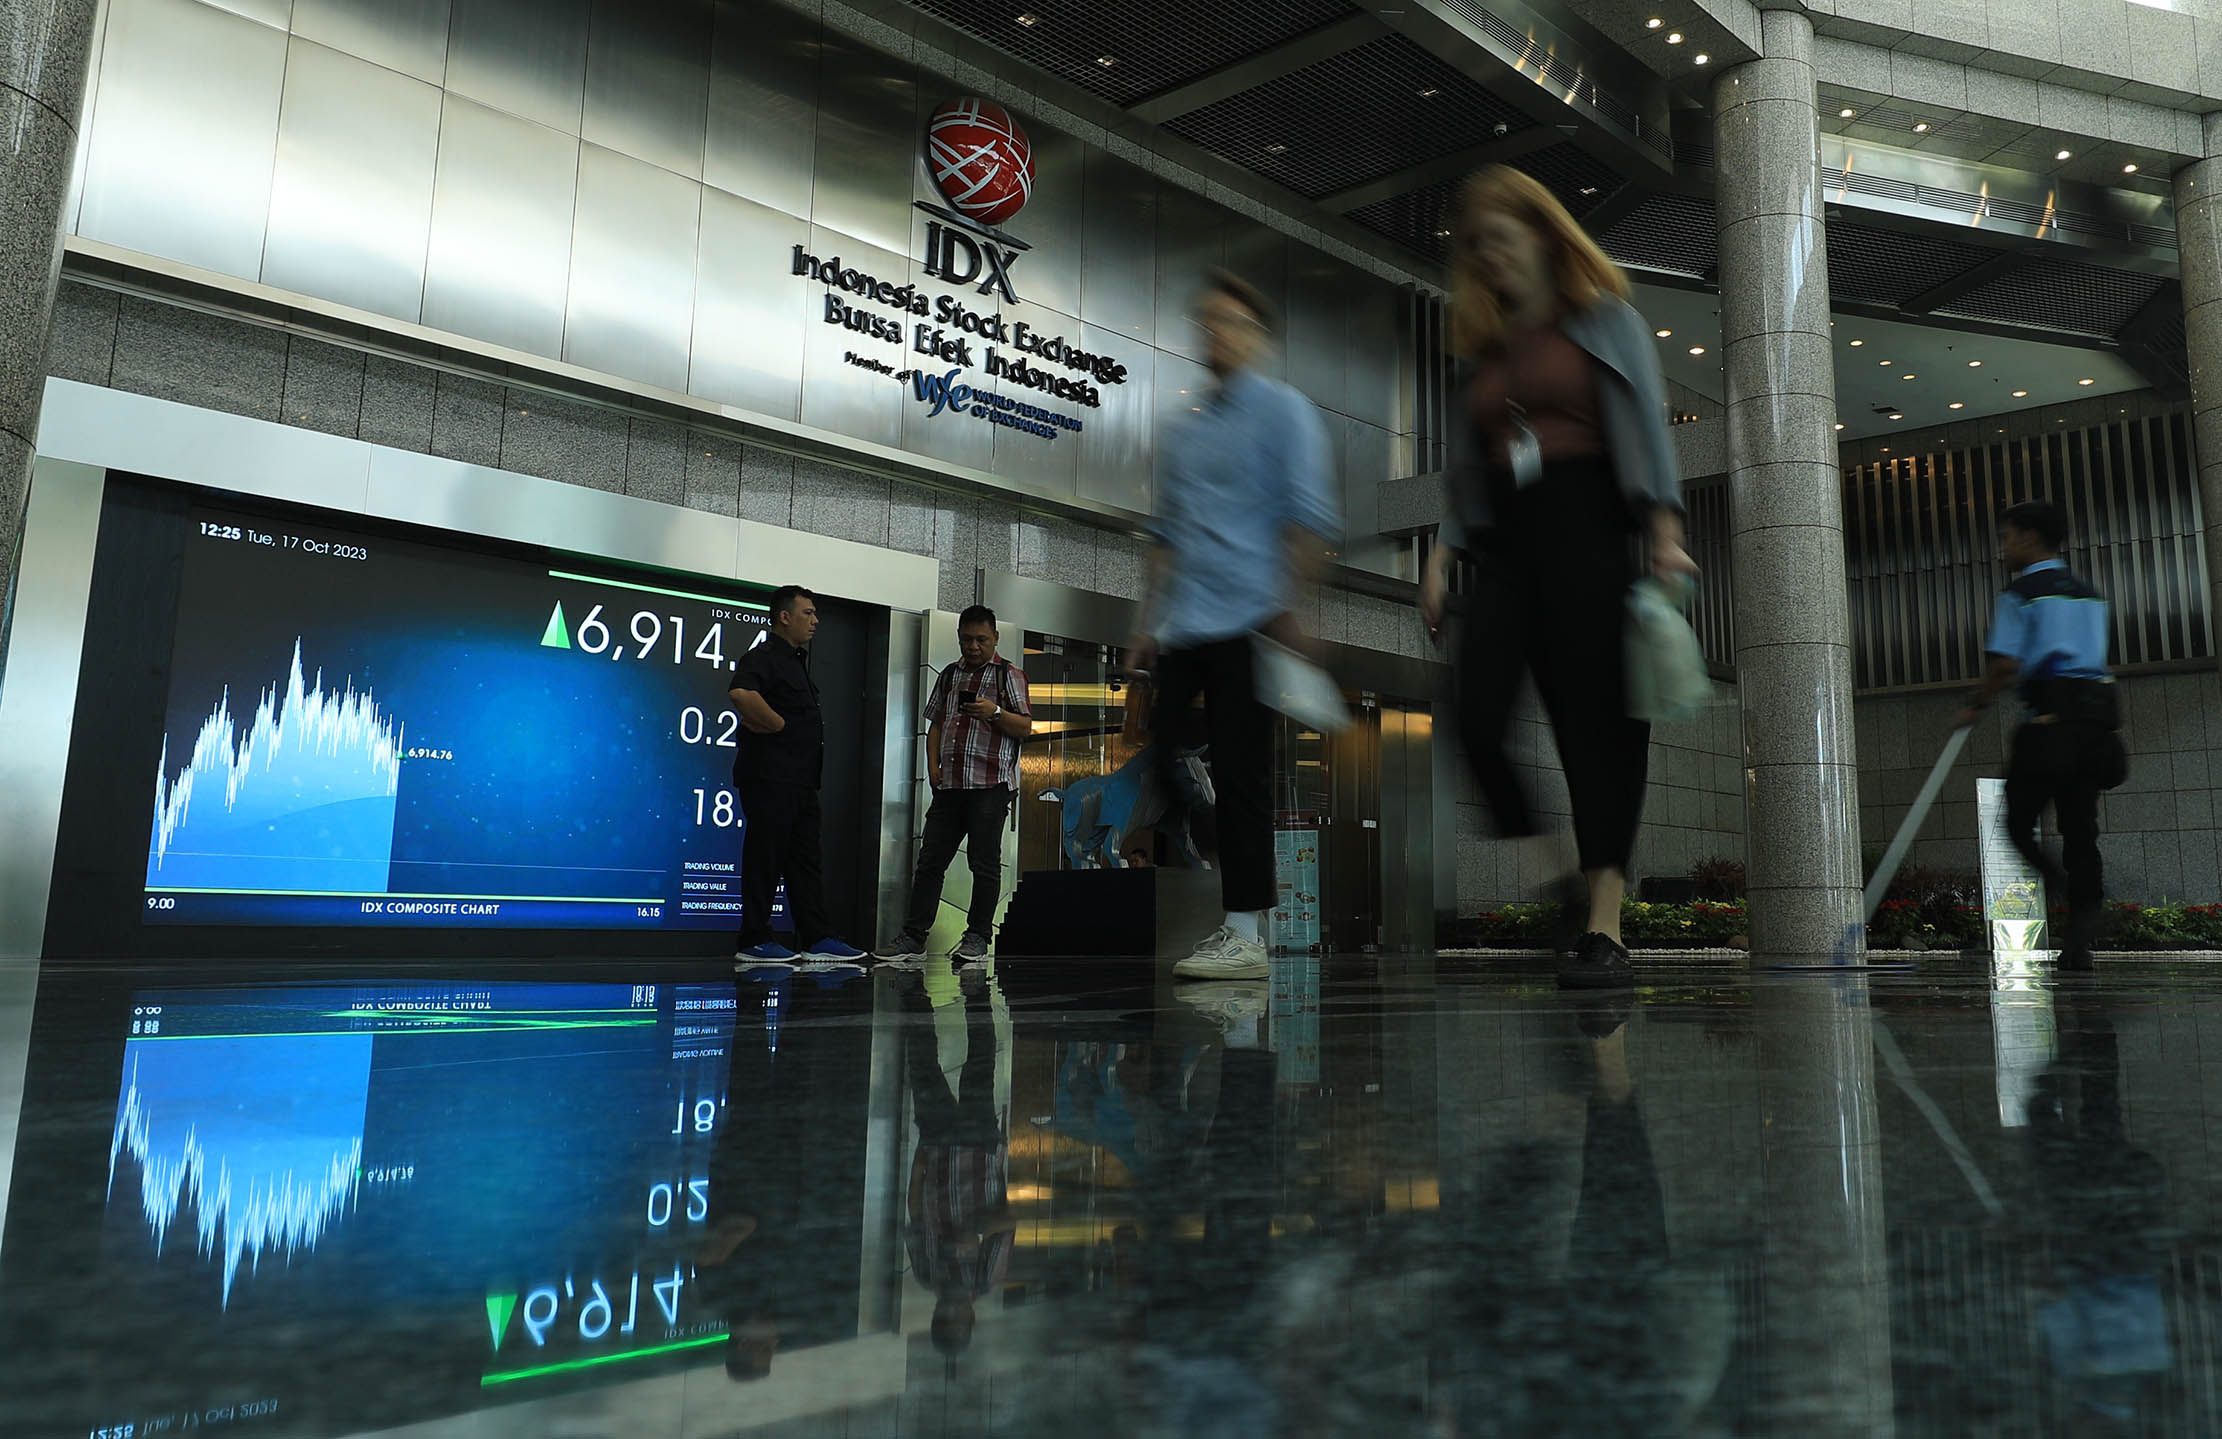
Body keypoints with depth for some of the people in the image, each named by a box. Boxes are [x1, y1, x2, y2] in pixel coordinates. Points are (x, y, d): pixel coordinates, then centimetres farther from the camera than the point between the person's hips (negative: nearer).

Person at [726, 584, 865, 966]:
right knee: (765, 856, -5)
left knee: (805, 859, 9)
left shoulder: (795, 661, 22)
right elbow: (740, 693, -30)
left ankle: (818, 939, 12)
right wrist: (778, 725, -20)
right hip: (769, 776, -10)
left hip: (800, 778, 10)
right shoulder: (764, 657, -9)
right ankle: (754, 940, 2)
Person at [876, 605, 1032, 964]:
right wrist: (933, 765, 8)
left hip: (990, 785, -5)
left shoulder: (1009, 674, 4)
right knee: (929, 859, 2)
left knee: (984, 863, -2)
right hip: (949, 784, 5)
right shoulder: (949, 675, 20)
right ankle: (913, 937, 5)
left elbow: (1026, 727, -2)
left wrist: (995, 712, -19)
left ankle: (978, 936, 6)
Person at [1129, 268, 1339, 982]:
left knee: (1239, 776, -7)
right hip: (1182, 630, 7)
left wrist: (1284, 604, -15)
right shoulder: (1184, 429, 20)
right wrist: (1149, 622, 18)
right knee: (1157, 762, 4)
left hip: (1245, 624, -7)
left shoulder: (1283, 411, 1)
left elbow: (1309, 517, -7)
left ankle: (1245, 933, 0)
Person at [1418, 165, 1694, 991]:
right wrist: (1442, 557, 7)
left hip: (1588, 526, -4)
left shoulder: (1605, 318, 10)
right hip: (1505, 542, 4)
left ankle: (1605, 930, -8)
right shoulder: (1486, 346, 21)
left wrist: (1665, 534, -11)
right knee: (1476, 714, -14)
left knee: (1596, 723, -8)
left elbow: (1649, 423, 1)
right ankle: (1558, 885, 1)